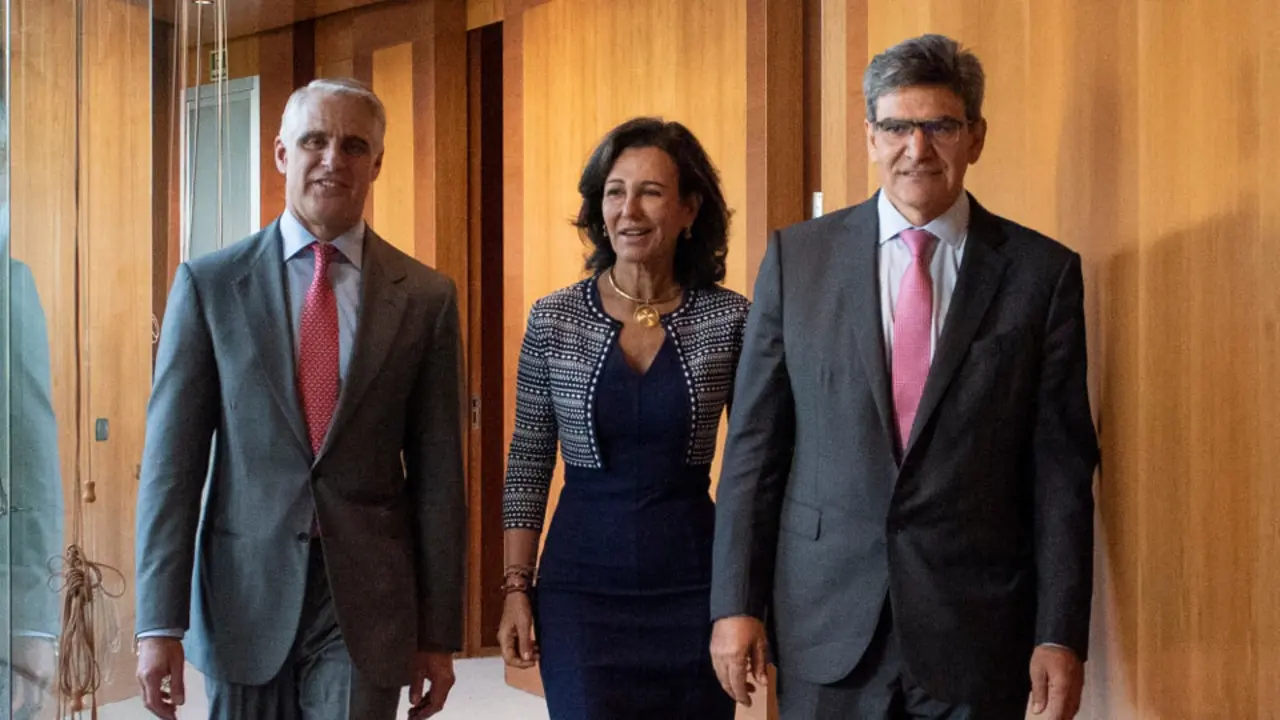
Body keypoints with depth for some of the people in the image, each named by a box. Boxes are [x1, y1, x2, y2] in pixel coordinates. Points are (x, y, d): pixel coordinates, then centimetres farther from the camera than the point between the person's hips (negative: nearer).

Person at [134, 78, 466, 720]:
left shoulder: (425, 298, 1)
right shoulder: (208, 283, 0)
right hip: (244, 595, 1)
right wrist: (160, 622, -7)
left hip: (367, 600, 0)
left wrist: (439, 634, 3)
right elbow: (171, 458, -2)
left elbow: (436, 475, 2)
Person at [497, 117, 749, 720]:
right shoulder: (553, 319, -2)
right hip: (583, 581, 0)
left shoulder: (729, 319, -3)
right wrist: (516, 586, 1)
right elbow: (528, 462, 4)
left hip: (692, 582, 1)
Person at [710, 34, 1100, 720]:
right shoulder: (797, 256, 2)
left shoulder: (1043, 271, 0)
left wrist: (1060, 635, -5)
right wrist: (735, 603, -1)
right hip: (824, 623, 1)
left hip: (977, 632, 0)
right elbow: (754, 441, 2)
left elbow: (1061, 466, -1)